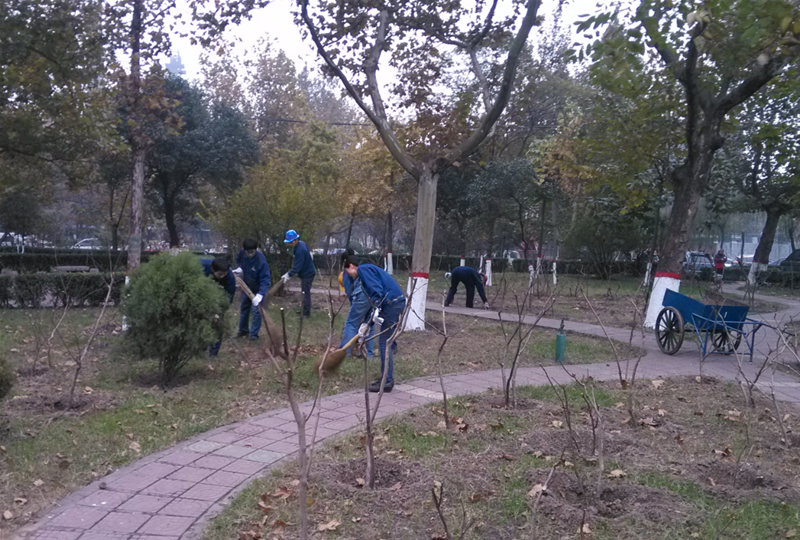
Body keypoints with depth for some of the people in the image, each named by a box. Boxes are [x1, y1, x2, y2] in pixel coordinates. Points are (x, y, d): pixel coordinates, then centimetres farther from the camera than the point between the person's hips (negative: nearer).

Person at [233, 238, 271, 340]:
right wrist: (240, 268, -12)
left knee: (256, 310, -6)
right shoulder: (242, 252, -17)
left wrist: (260, 294, -46)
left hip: (258, 288, -6)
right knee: (244, 308, 19)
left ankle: (254, 334, 9)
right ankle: (243, 330, 37)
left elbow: (265, 279, -36)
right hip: (246, 286, 6)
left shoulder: (261, 260, -35)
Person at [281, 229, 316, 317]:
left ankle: (306, 313, 2)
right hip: (308, 271, 10)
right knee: (305, 292, 19)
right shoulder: (301, 243, 1)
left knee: (305, 293, -4)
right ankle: (304, 309, 30)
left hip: (307, 274, -10)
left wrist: (289, 275, -26)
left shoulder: (300, 251, -29)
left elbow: (297, 266, -28)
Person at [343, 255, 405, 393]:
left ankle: (387, 382, -1)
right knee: (387, 342, 15)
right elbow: (373, 299, 28)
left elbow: (376, 289, -17)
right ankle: (387, 378, 22)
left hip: (392, 304, -10)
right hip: (398, 302, 10)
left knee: (384, 343, -4)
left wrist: (376, 309, -21)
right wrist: (367, 323, 28)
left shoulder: (363, 269, -2)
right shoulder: (368, 270, 27)